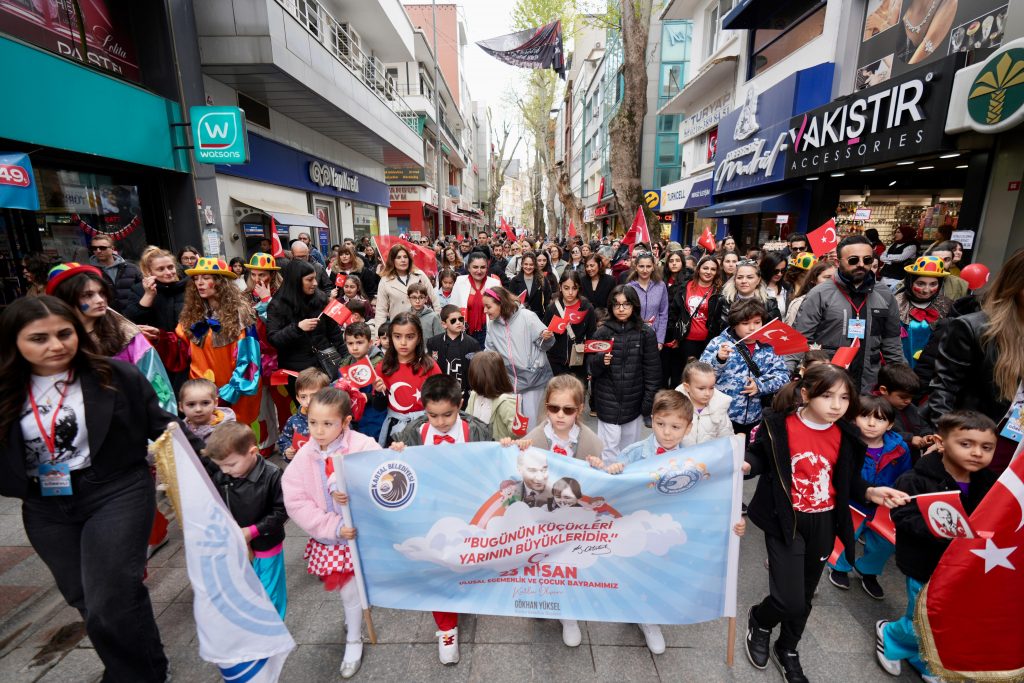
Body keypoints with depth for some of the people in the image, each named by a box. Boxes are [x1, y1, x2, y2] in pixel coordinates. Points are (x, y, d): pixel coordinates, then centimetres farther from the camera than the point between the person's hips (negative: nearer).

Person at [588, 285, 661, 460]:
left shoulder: (646, 333, -3)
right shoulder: (602, 332, -2)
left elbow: (652, 369, 1)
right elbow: (591, 368, 0)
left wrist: (650, 400, -3)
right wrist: (600, 361, -22)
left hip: (634, 401, 1)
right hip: (608, 402, -1)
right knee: (610, 449, -1)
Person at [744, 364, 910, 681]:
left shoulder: (846, 435, -3)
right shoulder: (779, 425, -16)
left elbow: (848, 480, 9)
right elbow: (760, 456, -5)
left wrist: (870, 492, -10)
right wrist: (745, 464, -26)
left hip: (824, 524, 5)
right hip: (785, 521, -5)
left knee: (805, 597, 21)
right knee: (790, 601, -9)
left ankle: (787, 651, 48)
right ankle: (759, 620, 28)